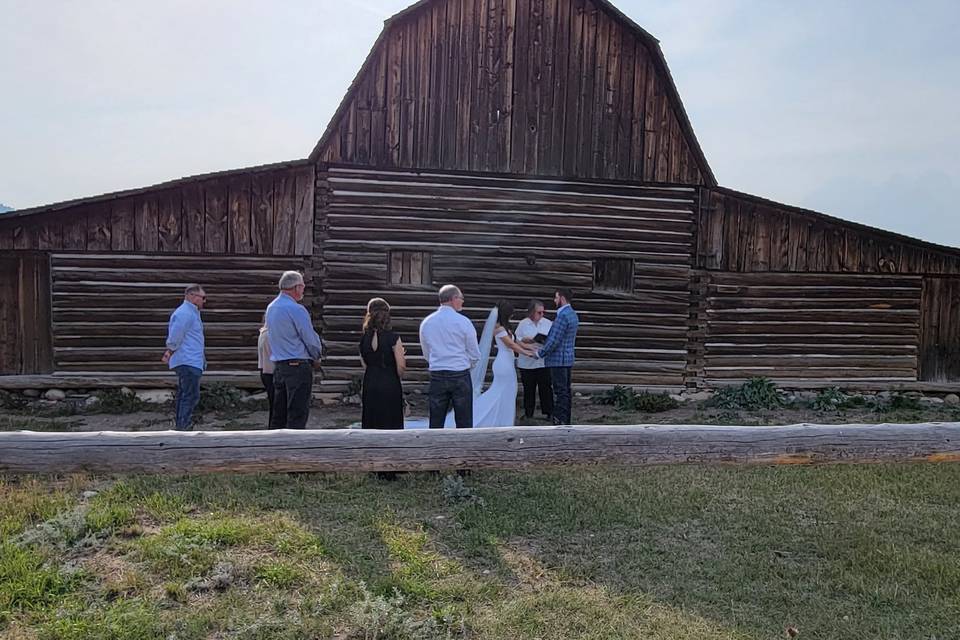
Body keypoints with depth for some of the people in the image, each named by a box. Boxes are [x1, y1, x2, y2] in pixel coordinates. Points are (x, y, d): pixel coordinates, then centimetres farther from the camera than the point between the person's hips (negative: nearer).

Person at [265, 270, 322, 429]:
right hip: (298, 365, -8)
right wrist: (316, 357, 9)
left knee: (278, 413, 13)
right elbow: (310, 338, -11)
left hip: (278, 364, 8)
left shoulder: (271, 307, 11)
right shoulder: (296, 309, -15)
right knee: (297, 415, -5)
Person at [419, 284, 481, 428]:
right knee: (464, 423, 4)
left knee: (435, 424, 9)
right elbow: (475, 354, -1)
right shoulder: (463, 322, -8)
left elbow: (426, 354, 13)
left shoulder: (426, 323, 4)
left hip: (436, 377, 3)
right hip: (460, 376, -3)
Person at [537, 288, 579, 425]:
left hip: (558, 360, -10)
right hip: (568, 358, 10)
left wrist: (539, 354, -9)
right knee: (566, 391, 13)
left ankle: (559, 422, -3)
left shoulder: (563, 316, -19)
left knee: (560, 393, -6)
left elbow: (554, 340, -21)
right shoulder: (573, 314, 13)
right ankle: (566, 421, 19)